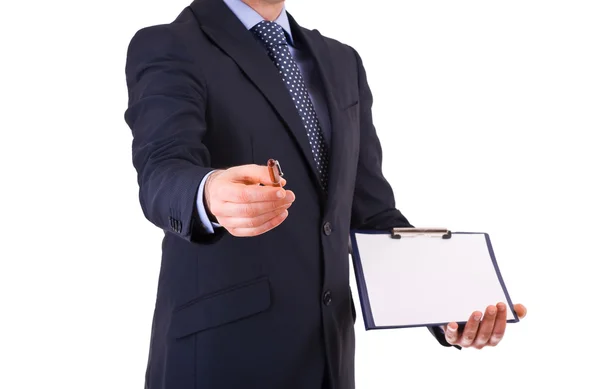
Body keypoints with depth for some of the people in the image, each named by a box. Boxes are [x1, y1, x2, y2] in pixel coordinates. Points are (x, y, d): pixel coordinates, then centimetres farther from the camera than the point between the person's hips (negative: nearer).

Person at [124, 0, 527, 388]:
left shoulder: (341, 61, 12)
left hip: (330, 348, 6)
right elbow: (162, 172, -23)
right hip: (221, 348, -5)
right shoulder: (167, 48, -6)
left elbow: (370, 208, 9)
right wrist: (211, 196, -44)